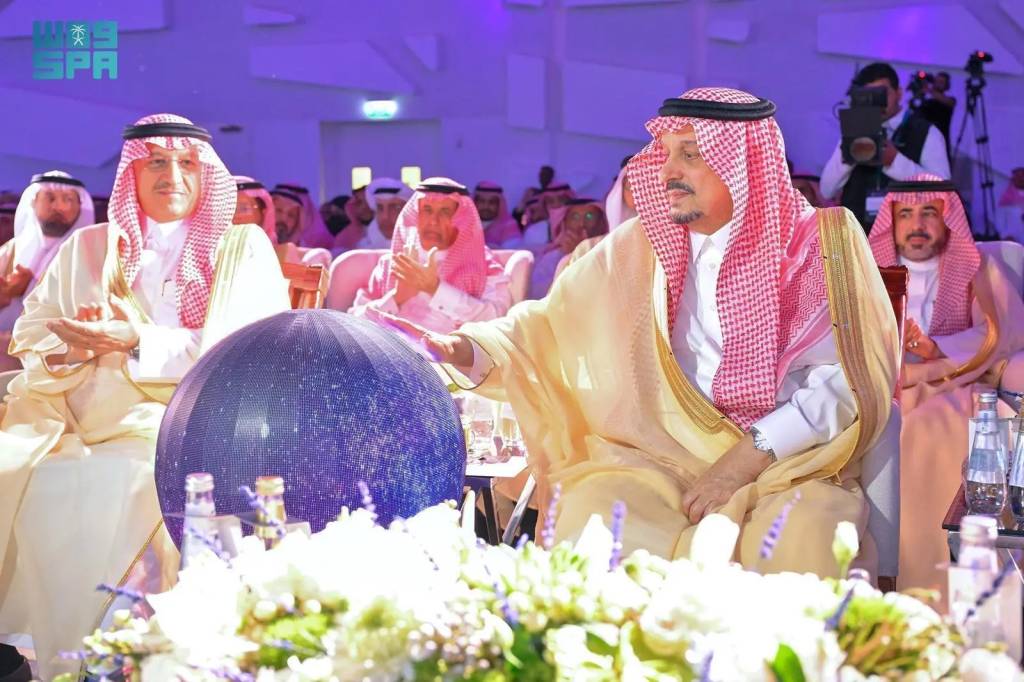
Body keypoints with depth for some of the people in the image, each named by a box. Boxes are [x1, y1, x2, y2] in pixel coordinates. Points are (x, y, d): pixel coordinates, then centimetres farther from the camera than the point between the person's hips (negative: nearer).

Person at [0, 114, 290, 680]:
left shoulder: (244, 246, 10)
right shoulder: (88, 247, 20)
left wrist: (143, 343, -14)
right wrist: (75, 345, -11)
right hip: (78, 417, 4)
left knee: (106, 486, -33)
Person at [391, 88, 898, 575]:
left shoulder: (820, 242, 1)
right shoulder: (642, 247, 9)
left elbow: (849, 379, -5)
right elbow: (552, 323, 9)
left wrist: (753, 454, -16)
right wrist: (465, 349, -10)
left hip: (790, 464, -2)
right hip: (661, 458, 2)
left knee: (804, 540, -34)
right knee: (589, 517, -27)